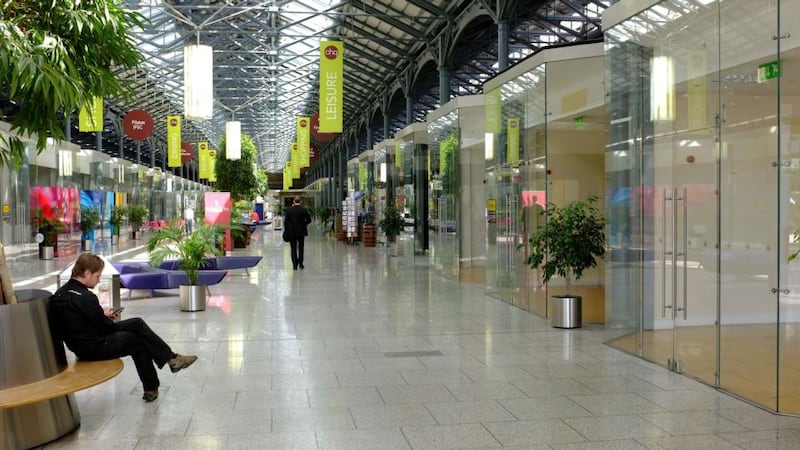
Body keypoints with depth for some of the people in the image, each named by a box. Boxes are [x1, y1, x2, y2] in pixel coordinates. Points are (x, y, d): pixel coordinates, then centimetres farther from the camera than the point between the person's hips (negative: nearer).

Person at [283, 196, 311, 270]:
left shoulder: (288, 210, -7)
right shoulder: (304, 210, -8)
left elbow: (285, 220, -7)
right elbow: (309, 220, -5)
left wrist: (286, 230, 2)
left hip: (291, 232, 0)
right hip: (301, 231, 0)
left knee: (293, 248, 7)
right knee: (301, 247, 15)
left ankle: (295, 264, 1)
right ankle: (300, 263, 15)